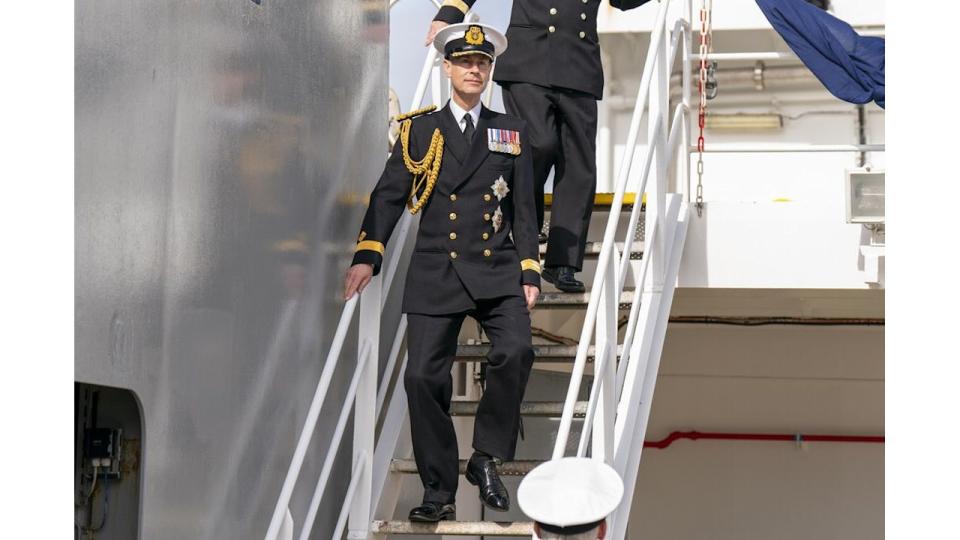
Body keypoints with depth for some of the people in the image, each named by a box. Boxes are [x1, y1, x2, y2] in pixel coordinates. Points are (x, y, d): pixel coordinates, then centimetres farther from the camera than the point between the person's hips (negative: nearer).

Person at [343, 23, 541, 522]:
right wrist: (366, 255, -8)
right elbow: (388, 195, 4)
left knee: (515, 352, -23)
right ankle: (438, 491, 4)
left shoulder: (511, 133, 15)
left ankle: (487, 458, -5)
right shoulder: (420, 131, 11)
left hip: (497, 272, 0)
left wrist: (529, 273, 6)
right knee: (423, 376, -7)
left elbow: (524, 209, 13)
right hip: (434, 275, 0)